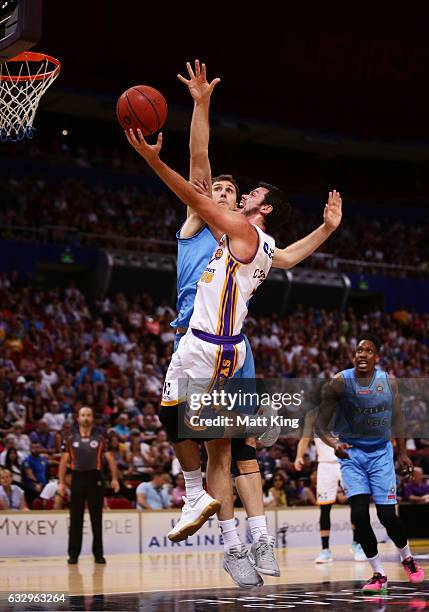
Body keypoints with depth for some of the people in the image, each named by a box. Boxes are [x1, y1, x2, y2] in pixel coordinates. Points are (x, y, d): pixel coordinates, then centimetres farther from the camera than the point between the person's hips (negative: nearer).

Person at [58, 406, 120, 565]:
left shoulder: (99, 438, 5)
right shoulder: (72, 438, 7)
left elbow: (110, 459, 6)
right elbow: (64, 461, 7)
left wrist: (114, 478, -4)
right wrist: (61, 482, 0)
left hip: (94, 478, 0)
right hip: (77, 478, 0)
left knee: (97, 519, 2)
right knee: (76, 519, 2)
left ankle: (98, 553, 9)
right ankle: (73, 554, 8)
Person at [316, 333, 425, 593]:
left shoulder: (389, 381, -3)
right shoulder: (340, 382, -12)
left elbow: (396, 416, 12)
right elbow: (321, 424, -10)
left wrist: (403, 452, 13)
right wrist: (334, 444, -29)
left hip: (381, 452, 1)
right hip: (351, 453, -1)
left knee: (387, 515, -4)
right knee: (359, 514, -14)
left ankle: (407, 558, 27)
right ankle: (379, 575, 1)